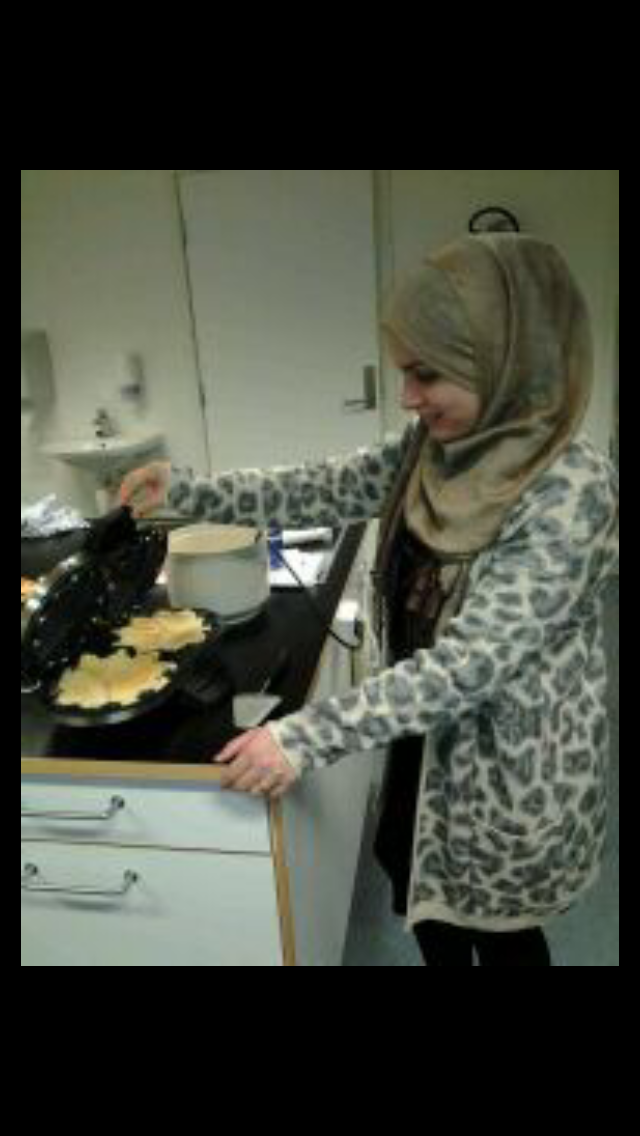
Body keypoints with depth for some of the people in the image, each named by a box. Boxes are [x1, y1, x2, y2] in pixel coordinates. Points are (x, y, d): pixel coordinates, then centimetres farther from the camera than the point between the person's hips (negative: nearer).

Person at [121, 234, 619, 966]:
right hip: (429, 737, 7)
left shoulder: (569, 490, -28)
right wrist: (186, 493, -7)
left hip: (512, 764, -6)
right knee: (422, 898, 27)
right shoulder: (430, 448, -5)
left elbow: (472, 661, -32)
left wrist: (308, 737, -33)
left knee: (500, 933, 19)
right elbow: (323, 491, 1)